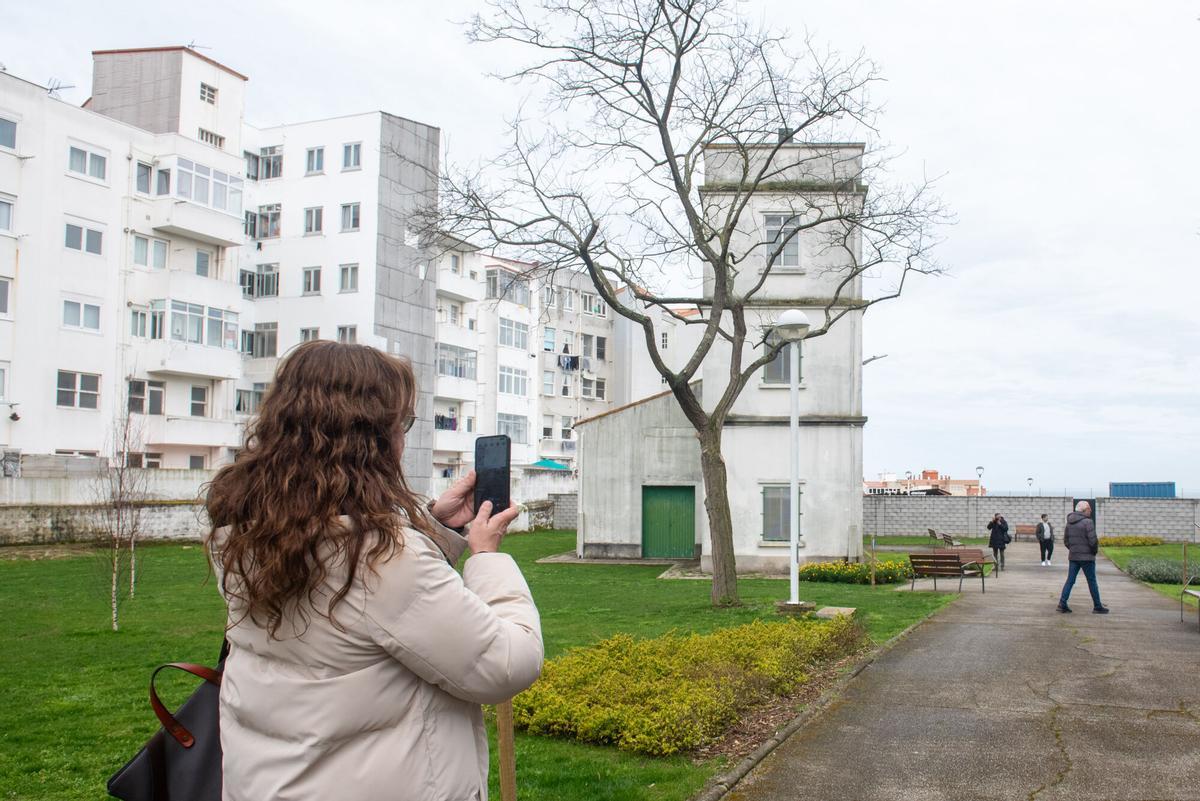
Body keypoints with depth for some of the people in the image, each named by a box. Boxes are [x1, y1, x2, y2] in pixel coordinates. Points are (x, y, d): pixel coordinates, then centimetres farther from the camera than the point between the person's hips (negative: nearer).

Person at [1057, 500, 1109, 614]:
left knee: (1070, 580, 7)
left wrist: (1073, 549, 15)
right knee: (1092, 582, 6)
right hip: (1087, 557, -6)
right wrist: (1095, 550, -1)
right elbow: (1093, 540, -19)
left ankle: (1062, 604, 0)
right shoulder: (1087, 522, -15)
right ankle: (1097, 606, 14)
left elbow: (1065, 540, 11)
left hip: (1073, 556, 6)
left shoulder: (1069, 522, 8)